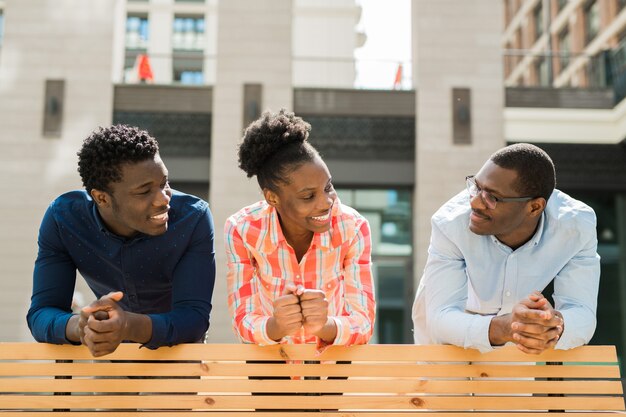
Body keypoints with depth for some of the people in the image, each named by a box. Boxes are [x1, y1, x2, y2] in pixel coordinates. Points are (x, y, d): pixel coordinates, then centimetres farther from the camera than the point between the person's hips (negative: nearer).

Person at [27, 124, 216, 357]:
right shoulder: (62, 219, -19)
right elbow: (40, 315, -21)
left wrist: (130, 326, -48)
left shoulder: (194, 219, -24)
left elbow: (194, 317, -28)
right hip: (112, 351, 2)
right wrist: (81, 326, -44)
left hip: (177, 348, -2)